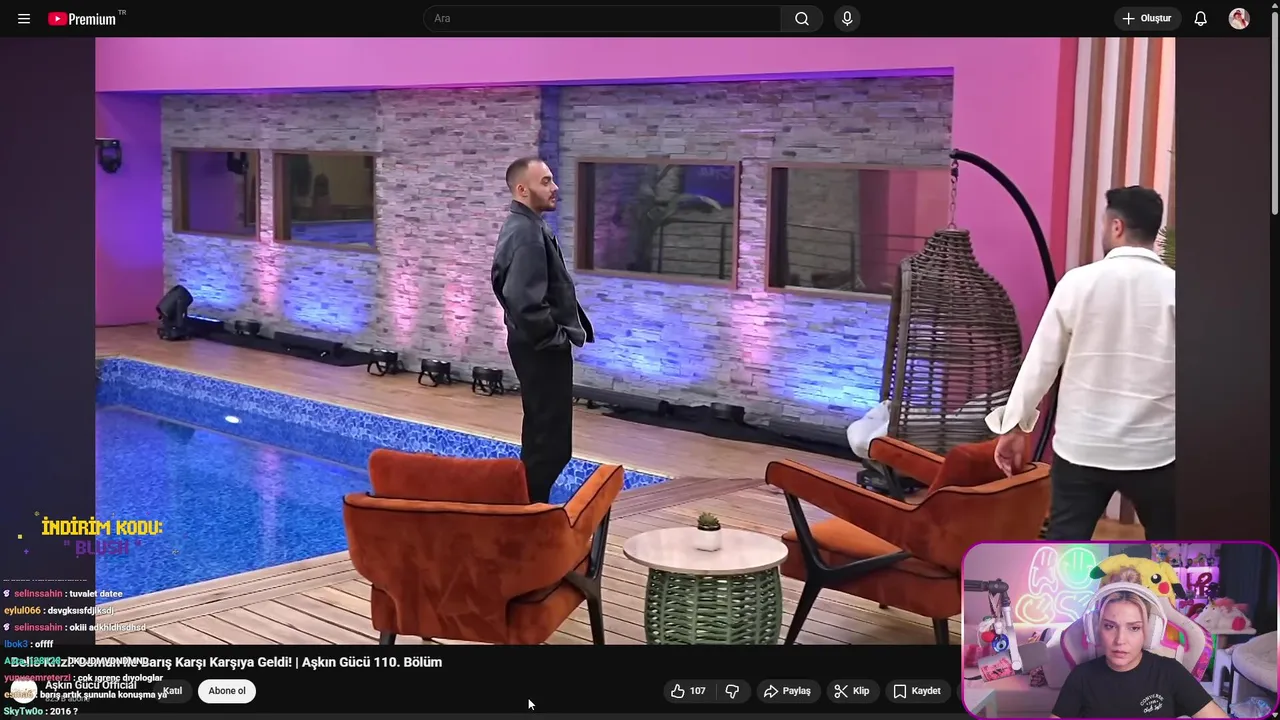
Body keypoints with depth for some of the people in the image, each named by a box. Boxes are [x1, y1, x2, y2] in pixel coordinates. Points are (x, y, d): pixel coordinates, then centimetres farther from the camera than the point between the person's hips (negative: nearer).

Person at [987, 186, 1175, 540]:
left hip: (1081, 446, 0)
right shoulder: (1174, 289, -8)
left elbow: (1041, 360, -2)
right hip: (1153, 449, 0)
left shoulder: (1079, 282, -7)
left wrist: (1015, 424, 7)